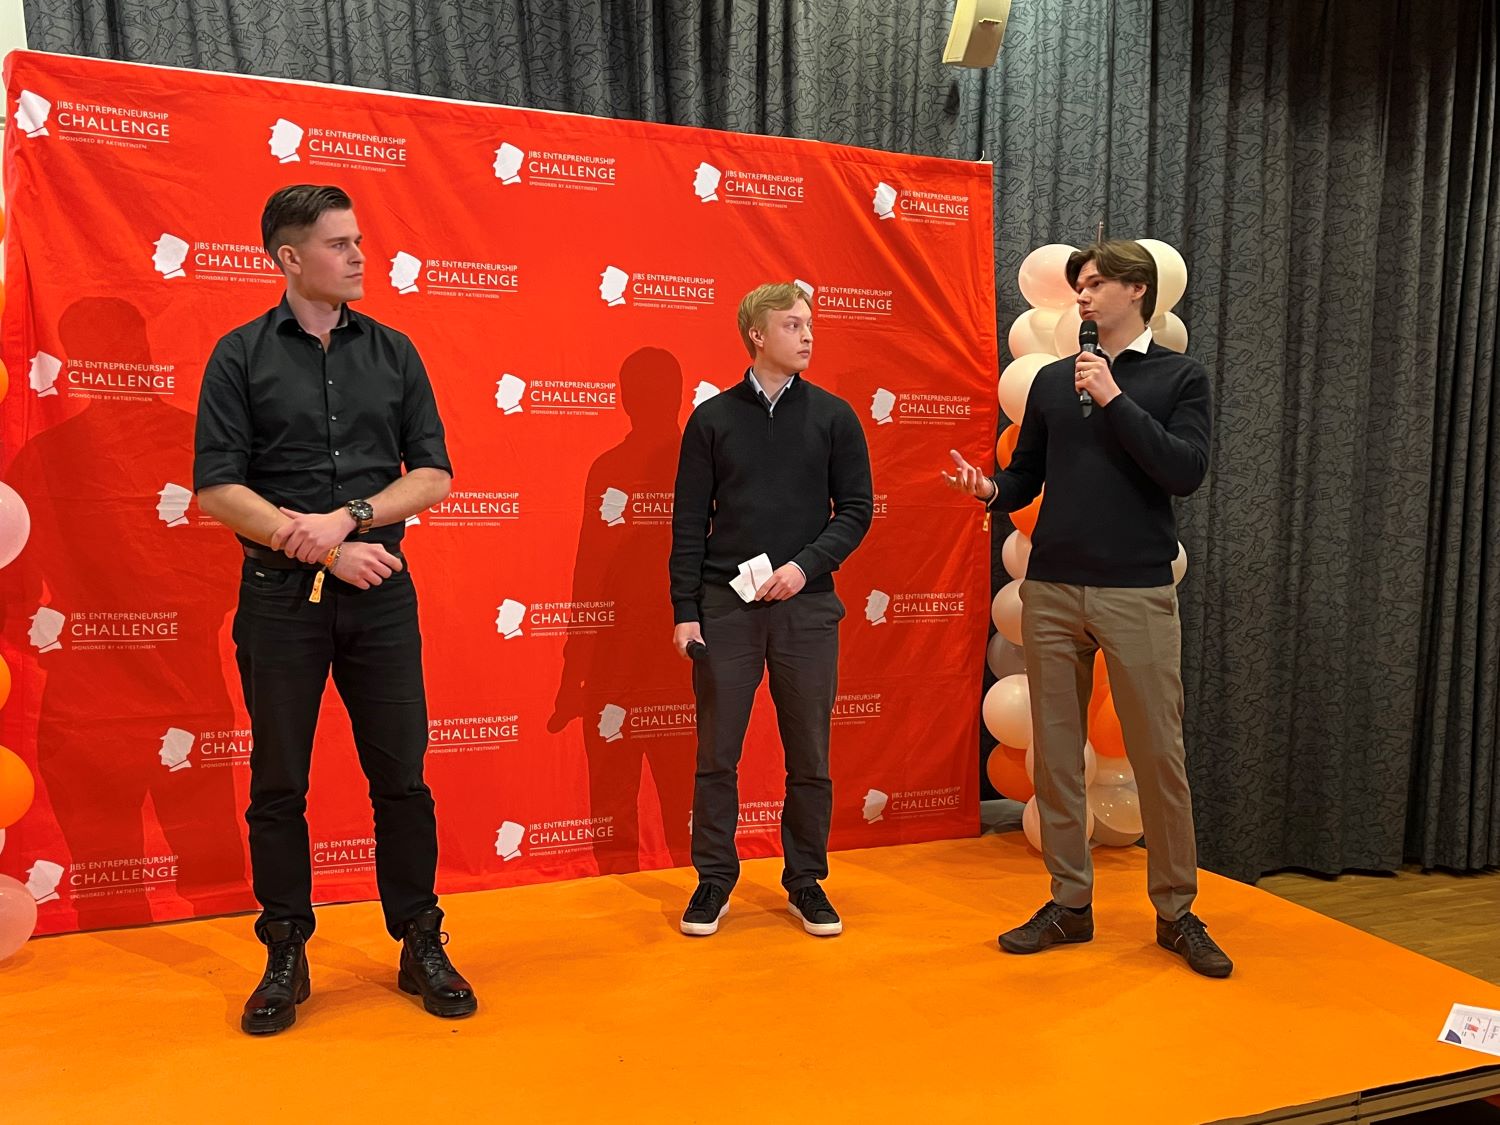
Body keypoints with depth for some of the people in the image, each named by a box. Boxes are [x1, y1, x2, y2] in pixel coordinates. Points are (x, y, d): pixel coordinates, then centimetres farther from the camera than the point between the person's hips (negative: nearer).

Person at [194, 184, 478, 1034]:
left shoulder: (393, 352, 8)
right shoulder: (242, 356, 2)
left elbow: (434, 474, 3)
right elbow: (218, 488, -5)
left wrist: (349, 516, -11)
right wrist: (319, 546, -12)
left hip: (380, 591, 2)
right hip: (280, 597, -1)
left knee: (402, 775, 5)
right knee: (279, 785, 6)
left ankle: (421, 946, 18)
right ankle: (287, 958, 21)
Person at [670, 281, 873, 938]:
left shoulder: (833, 416, 5)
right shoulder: (712, 419, 4)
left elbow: (856, 509, 4)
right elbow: (689, 522, 3)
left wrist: (806, 566, -11)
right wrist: (685, 610, -3)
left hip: (805, 606, 1)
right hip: (725, 605, 0)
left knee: (809, 756, 7)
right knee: (717, 753, 5)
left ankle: (805, 881, 22)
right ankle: (714, 879, 20)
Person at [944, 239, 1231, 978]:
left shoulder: (1179, 378, 4)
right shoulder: (1053, 380, 12)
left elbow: (1185, 472, -9)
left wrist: (1115, 400, -13)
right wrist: (990, 489, -8)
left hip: (1137, 592, -3)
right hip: (1051, 590, 3)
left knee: (1158, 752, 1)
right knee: (1056, 751, 6)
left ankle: (1176, 911, 16)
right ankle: (1070, 902, 18)